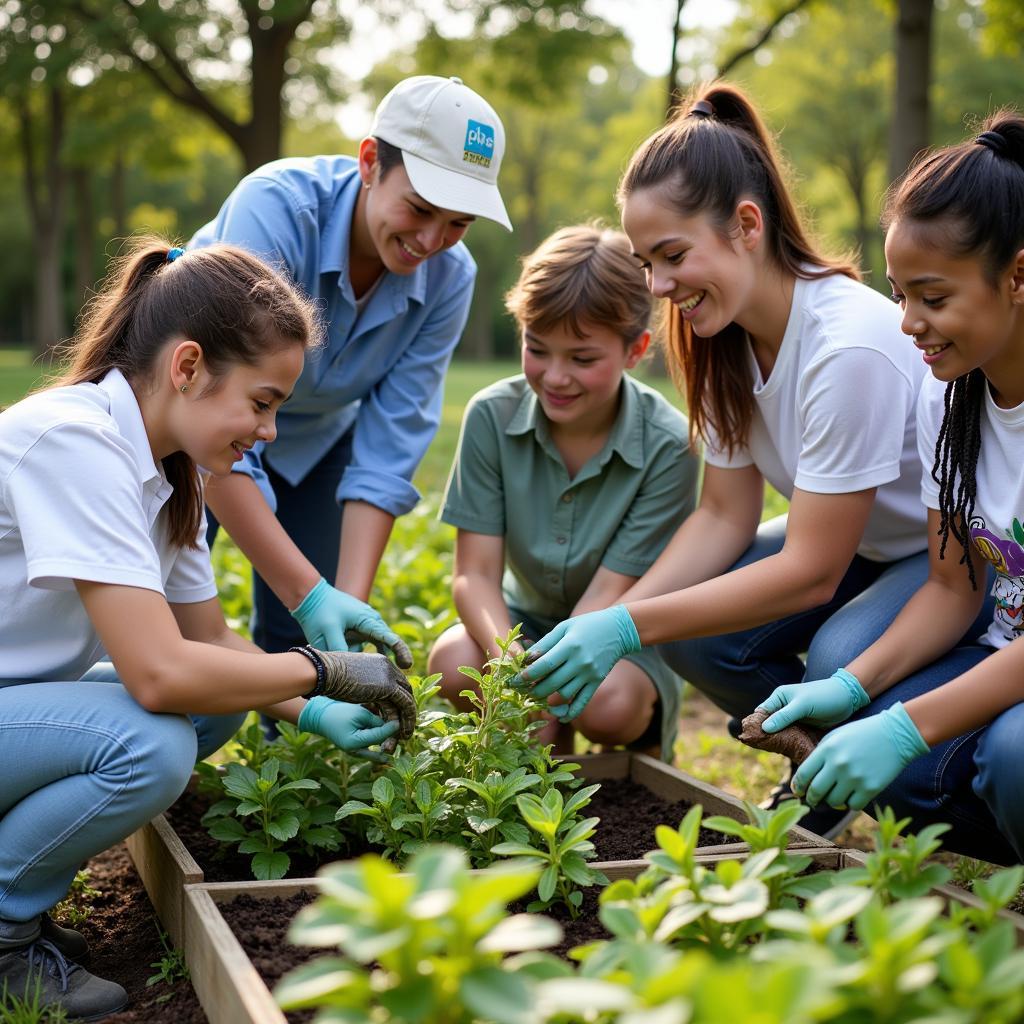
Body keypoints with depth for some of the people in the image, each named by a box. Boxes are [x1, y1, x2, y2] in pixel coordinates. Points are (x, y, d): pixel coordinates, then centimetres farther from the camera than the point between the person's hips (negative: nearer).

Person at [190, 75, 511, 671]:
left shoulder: (448, 277, -22)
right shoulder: (276, 208, -36)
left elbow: (386, 453, -20)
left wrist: (350, 601, -31)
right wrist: (309, 593, -44)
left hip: (313, 436, 4)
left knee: (302, 637, 0)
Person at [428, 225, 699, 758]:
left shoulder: (667, 446, -22)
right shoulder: (492, 415, -15)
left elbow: (608, 595, -23)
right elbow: (476, 573, -17)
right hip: (525, 618, 3)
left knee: (607, 705, -35)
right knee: (453, 665, -29)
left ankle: (646, 748, 4)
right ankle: (550, 753, 3)